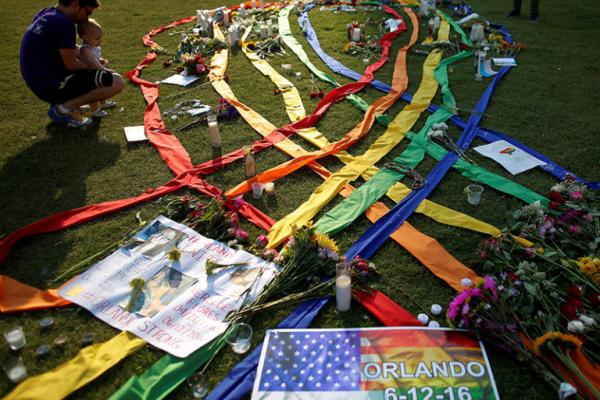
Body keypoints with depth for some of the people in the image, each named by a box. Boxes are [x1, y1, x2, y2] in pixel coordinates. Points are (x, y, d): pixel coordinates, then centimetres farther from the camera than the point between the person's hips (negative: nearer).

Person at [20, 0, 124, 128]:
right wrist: (93, 66, 2)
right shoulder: (64, 22, -19)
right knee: (117, 82, -16)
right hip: (52, 85, -10)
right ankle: (65, 108, -7)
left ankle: (61, 102, 16)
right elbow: (71, 65, -17)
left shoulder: (44, 14, 9)